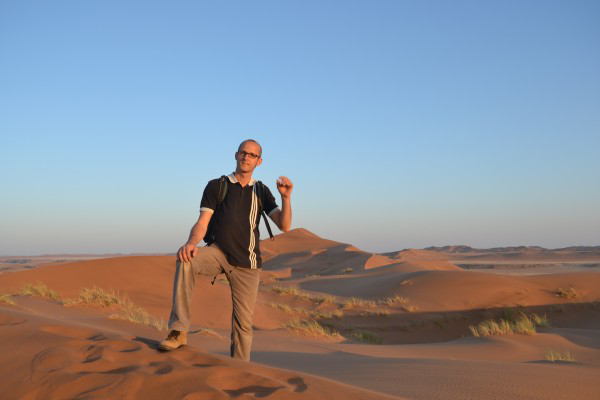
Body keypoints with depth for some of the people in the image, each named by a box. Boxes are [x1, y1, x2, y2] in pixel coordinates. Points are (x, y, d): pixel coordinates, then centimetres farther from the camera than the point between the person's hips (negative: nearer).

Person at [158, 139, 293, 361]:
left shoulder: (261, 192, 9)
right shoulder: (216, 186, 3)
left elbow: (284, 226, -1)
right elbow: (202, 223, -7)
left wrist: (286, 198, -19)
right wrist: (191, 242, -29)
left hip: (247, 264, 2)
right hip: (219, 253, -2)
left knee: (243, 324, 2)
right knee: (185, 259, -33)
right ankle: (179, 332, -30)